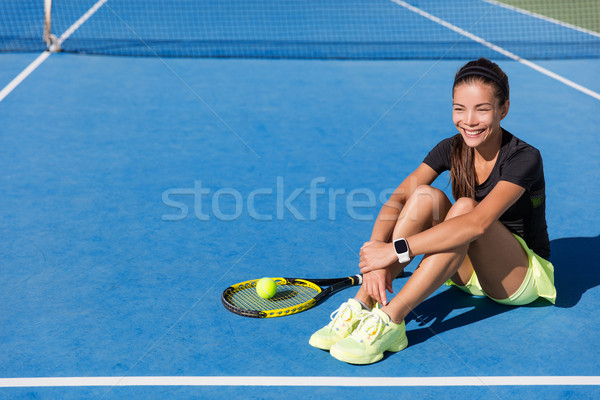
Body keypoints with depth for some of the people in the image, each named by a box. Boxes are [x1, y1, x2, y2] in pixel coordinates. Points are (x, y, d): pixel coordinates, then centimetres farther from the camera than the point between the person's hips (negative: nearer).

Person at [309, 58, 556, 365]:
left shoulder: (524, 158, -23)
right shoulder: (452, 149, -6)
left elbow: (478, 223, -38)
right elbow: (398, 198, -16)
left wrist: (396, 250, -41)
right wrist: (377, 254, -35)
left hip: (525, 276, -5)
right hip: (469, 268, 5)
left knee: (465, 207, -34)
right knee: (427, 197, -24)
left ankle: (389, 320, -39)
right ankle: (361, 306, -29)